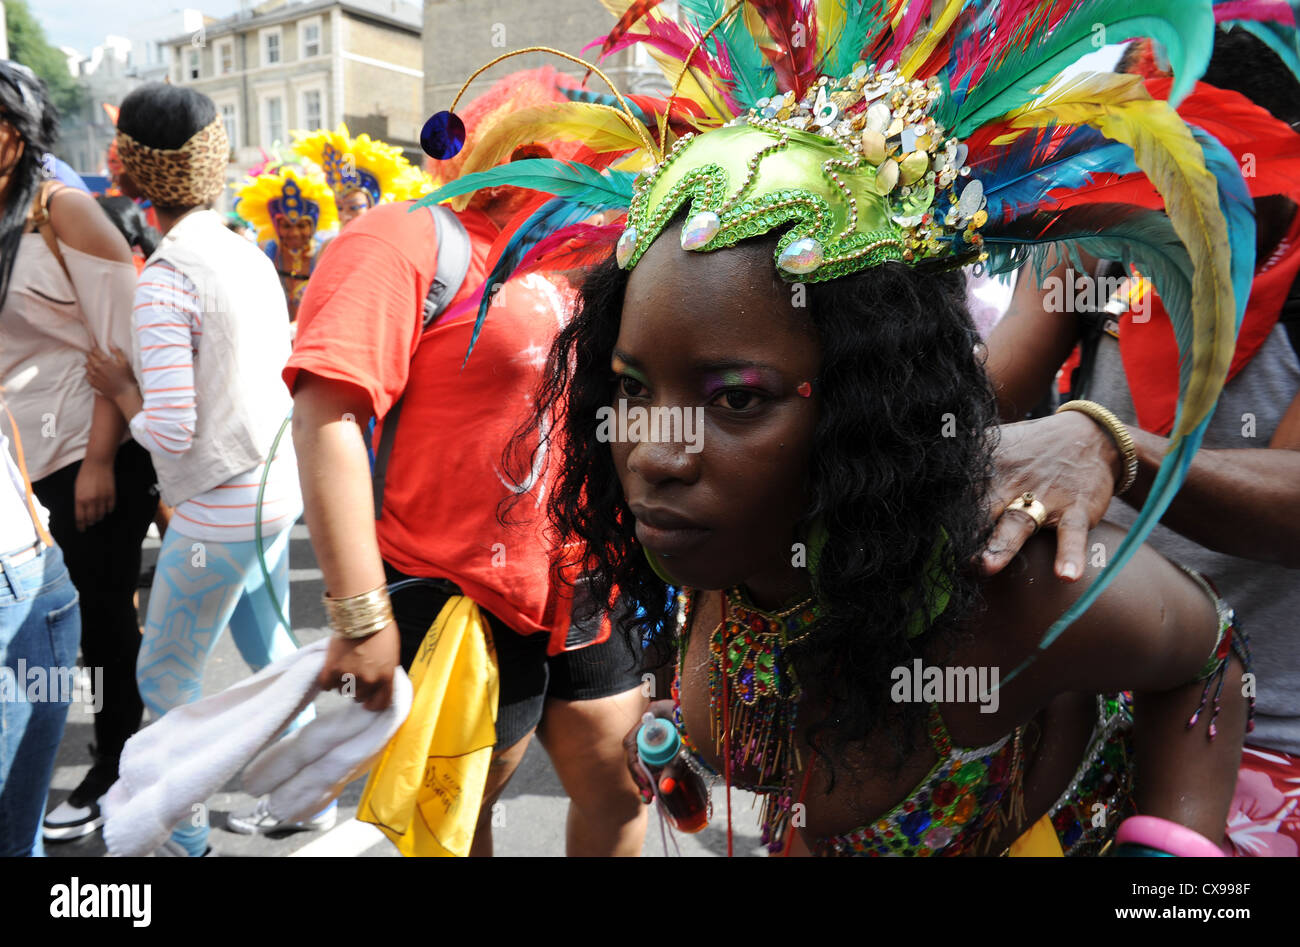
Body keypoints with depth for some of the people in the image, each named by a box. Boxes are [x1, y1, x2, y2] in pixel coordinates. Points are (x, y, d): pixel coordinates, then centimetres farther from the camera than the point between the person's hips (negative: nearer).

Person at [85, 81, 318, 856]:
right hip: (277, 488, 8)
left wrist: (120, 387, -2)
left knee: (166, 676, 10)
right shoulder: (247, 253, 5)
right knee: (268, 649, 23)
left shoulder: (167, 275, -18)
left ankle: (185, 835, 24)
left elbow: (172, 429, -21)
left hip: (221, 510, -8)